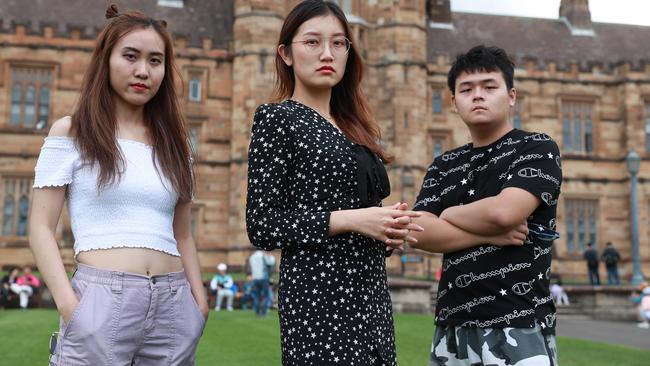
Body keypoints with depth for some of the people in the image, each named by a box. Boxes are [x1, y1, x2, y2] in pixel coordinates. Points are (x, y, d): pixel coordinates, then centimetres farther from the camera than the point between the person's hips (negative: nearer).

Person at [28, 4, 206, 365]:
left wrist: (199, 301, 5)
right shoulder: (70, 132, 3)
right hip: (100, 302, -4)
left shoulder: (171, 142, 14)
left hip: (173, 306, 4)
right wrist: (69, 306, -12)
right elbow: (41, 229, -1)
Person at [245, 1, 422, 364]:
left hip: (372, 293, 7)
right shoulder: (277, 118, -5)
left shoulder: (353, 129, 14)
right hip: (320, 296, -7)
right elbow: (261, 226, -11)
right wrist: (349, 220, -17)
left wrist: (390, 229, -1)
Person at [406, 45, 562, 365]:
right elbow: (418, 232, -1)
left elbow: (503, 212, -18)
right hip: (452, 326, 5)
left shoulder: (538, 148, -1)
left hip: (518, 324, -4)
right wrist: (490, 234, -12)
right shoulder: (443, 166, 12)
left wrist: (449, 214, 0)